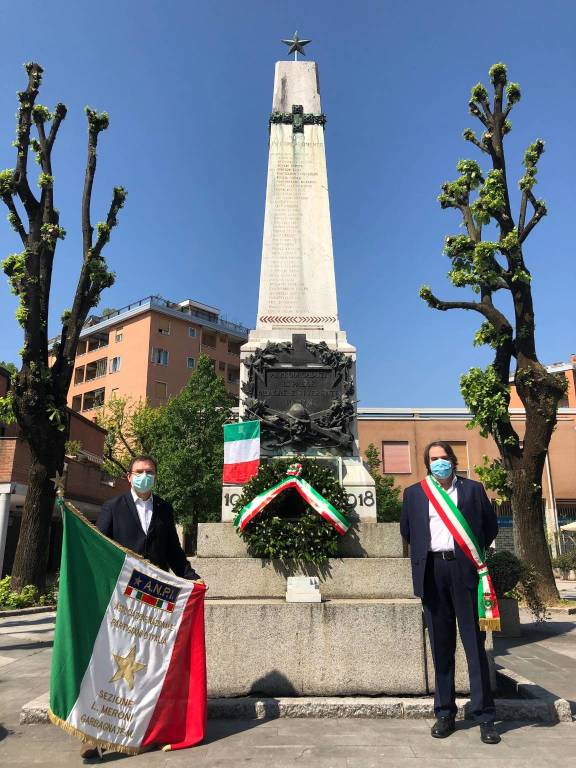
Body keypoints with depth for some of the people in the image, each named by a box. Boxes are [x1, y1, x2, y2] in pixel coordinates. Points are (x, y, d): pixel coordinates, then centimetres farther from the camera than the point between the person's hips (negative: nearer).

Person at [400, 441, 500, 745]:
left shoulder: (473, 489, 7)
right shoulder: (414, 493, 9)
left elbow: (490, 526, 11)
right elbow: (407, 531, 16)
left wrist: (472, 552, 7)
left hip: (464, 569, -1)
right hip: (433, 571, 1)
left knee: (475, 643, 1)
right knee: (441, 646, 8)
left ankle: (485, 716, 10)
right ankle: (445, 713, 18)